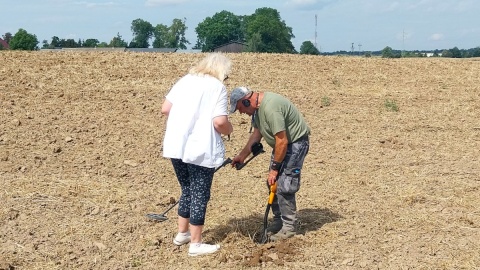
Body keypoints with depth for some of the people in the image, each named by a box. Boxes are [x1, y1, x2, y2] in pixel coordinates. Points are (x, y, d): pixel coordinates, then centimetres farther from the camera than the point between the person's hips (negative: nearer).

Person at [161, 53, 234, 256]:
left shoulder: (184, 80, 11)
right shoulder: (217, 87, -5)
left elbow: (165, 109, 8)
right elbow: (220, 122, -16)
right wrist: (229, 130, 5)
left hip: (176, 147, 6)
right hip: (201, 150, -6)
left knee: (187, 190, 22)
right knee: (200, 195, 5)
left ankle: (182, 233, 32)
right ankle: (196, 244, 11)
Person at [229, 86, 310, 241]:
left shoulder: (270, 108, -31)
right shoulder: (257, 106, 0)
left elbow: (282, 142, -29)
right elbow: (257, 133, 13)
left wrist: (274, 168, -19)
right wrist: (242, 155, 7)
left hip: (295, 142, -10)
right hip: (281, 143, 10)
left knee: (283, 186, -10)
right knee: (273, 183, 11)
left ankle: (289, 227, 3)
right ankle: (278, 221, 24)